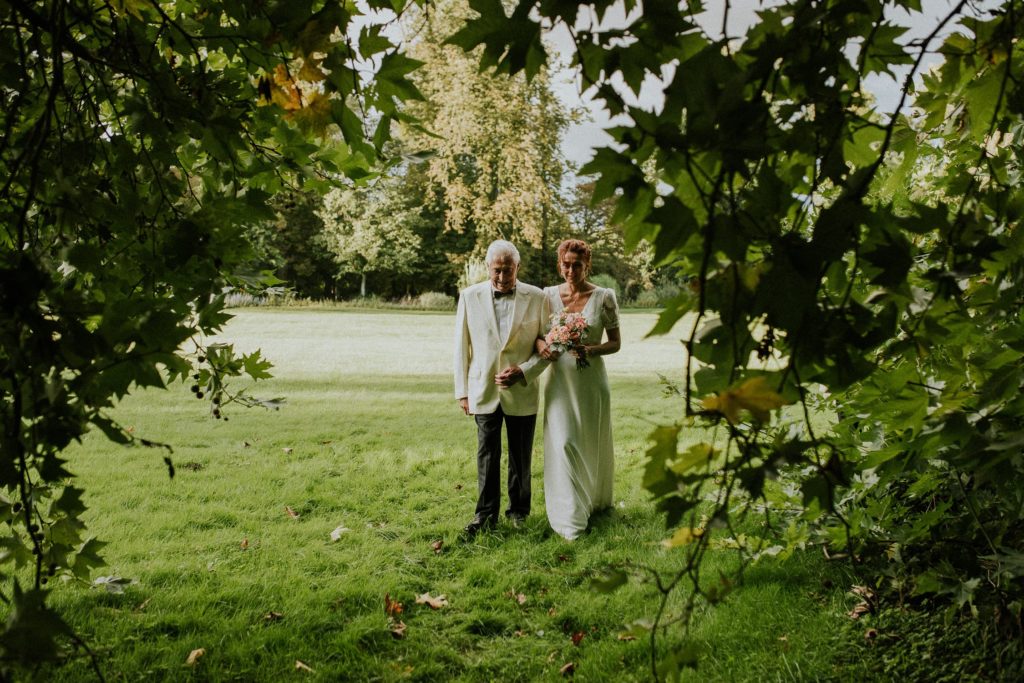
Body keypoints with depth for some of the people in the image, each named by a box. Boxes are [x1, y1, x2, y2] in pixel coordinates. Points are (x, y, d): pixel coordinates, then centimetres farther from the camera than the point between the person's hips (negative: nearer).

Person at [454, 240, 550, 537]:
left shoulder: (537, 298, -4)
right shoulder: (470, 296, -1)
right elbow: (461, 346, 4)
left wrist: (523, 371, -15)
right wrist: (462, 391, 2)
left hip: (522, 391, 0)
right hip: (483, 390, 0)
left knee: (521, 456, 11)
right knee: (487, 455, 5)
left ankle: (518, 510, 27)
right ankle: (486, 513, 17)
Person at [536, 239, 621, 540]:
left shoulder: (604, 297, -5)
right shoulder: (549, 295, 0)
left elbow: (615, 342, -1)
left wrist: (590, 350, -20)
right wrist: (541, 344, -15)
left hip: (591, 379, 0)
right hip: (560, 379, 1)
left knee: (593, 445, 12)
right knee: (563, 443, -8)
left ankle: (595, 501, 38)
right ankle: (570, 518, -1)